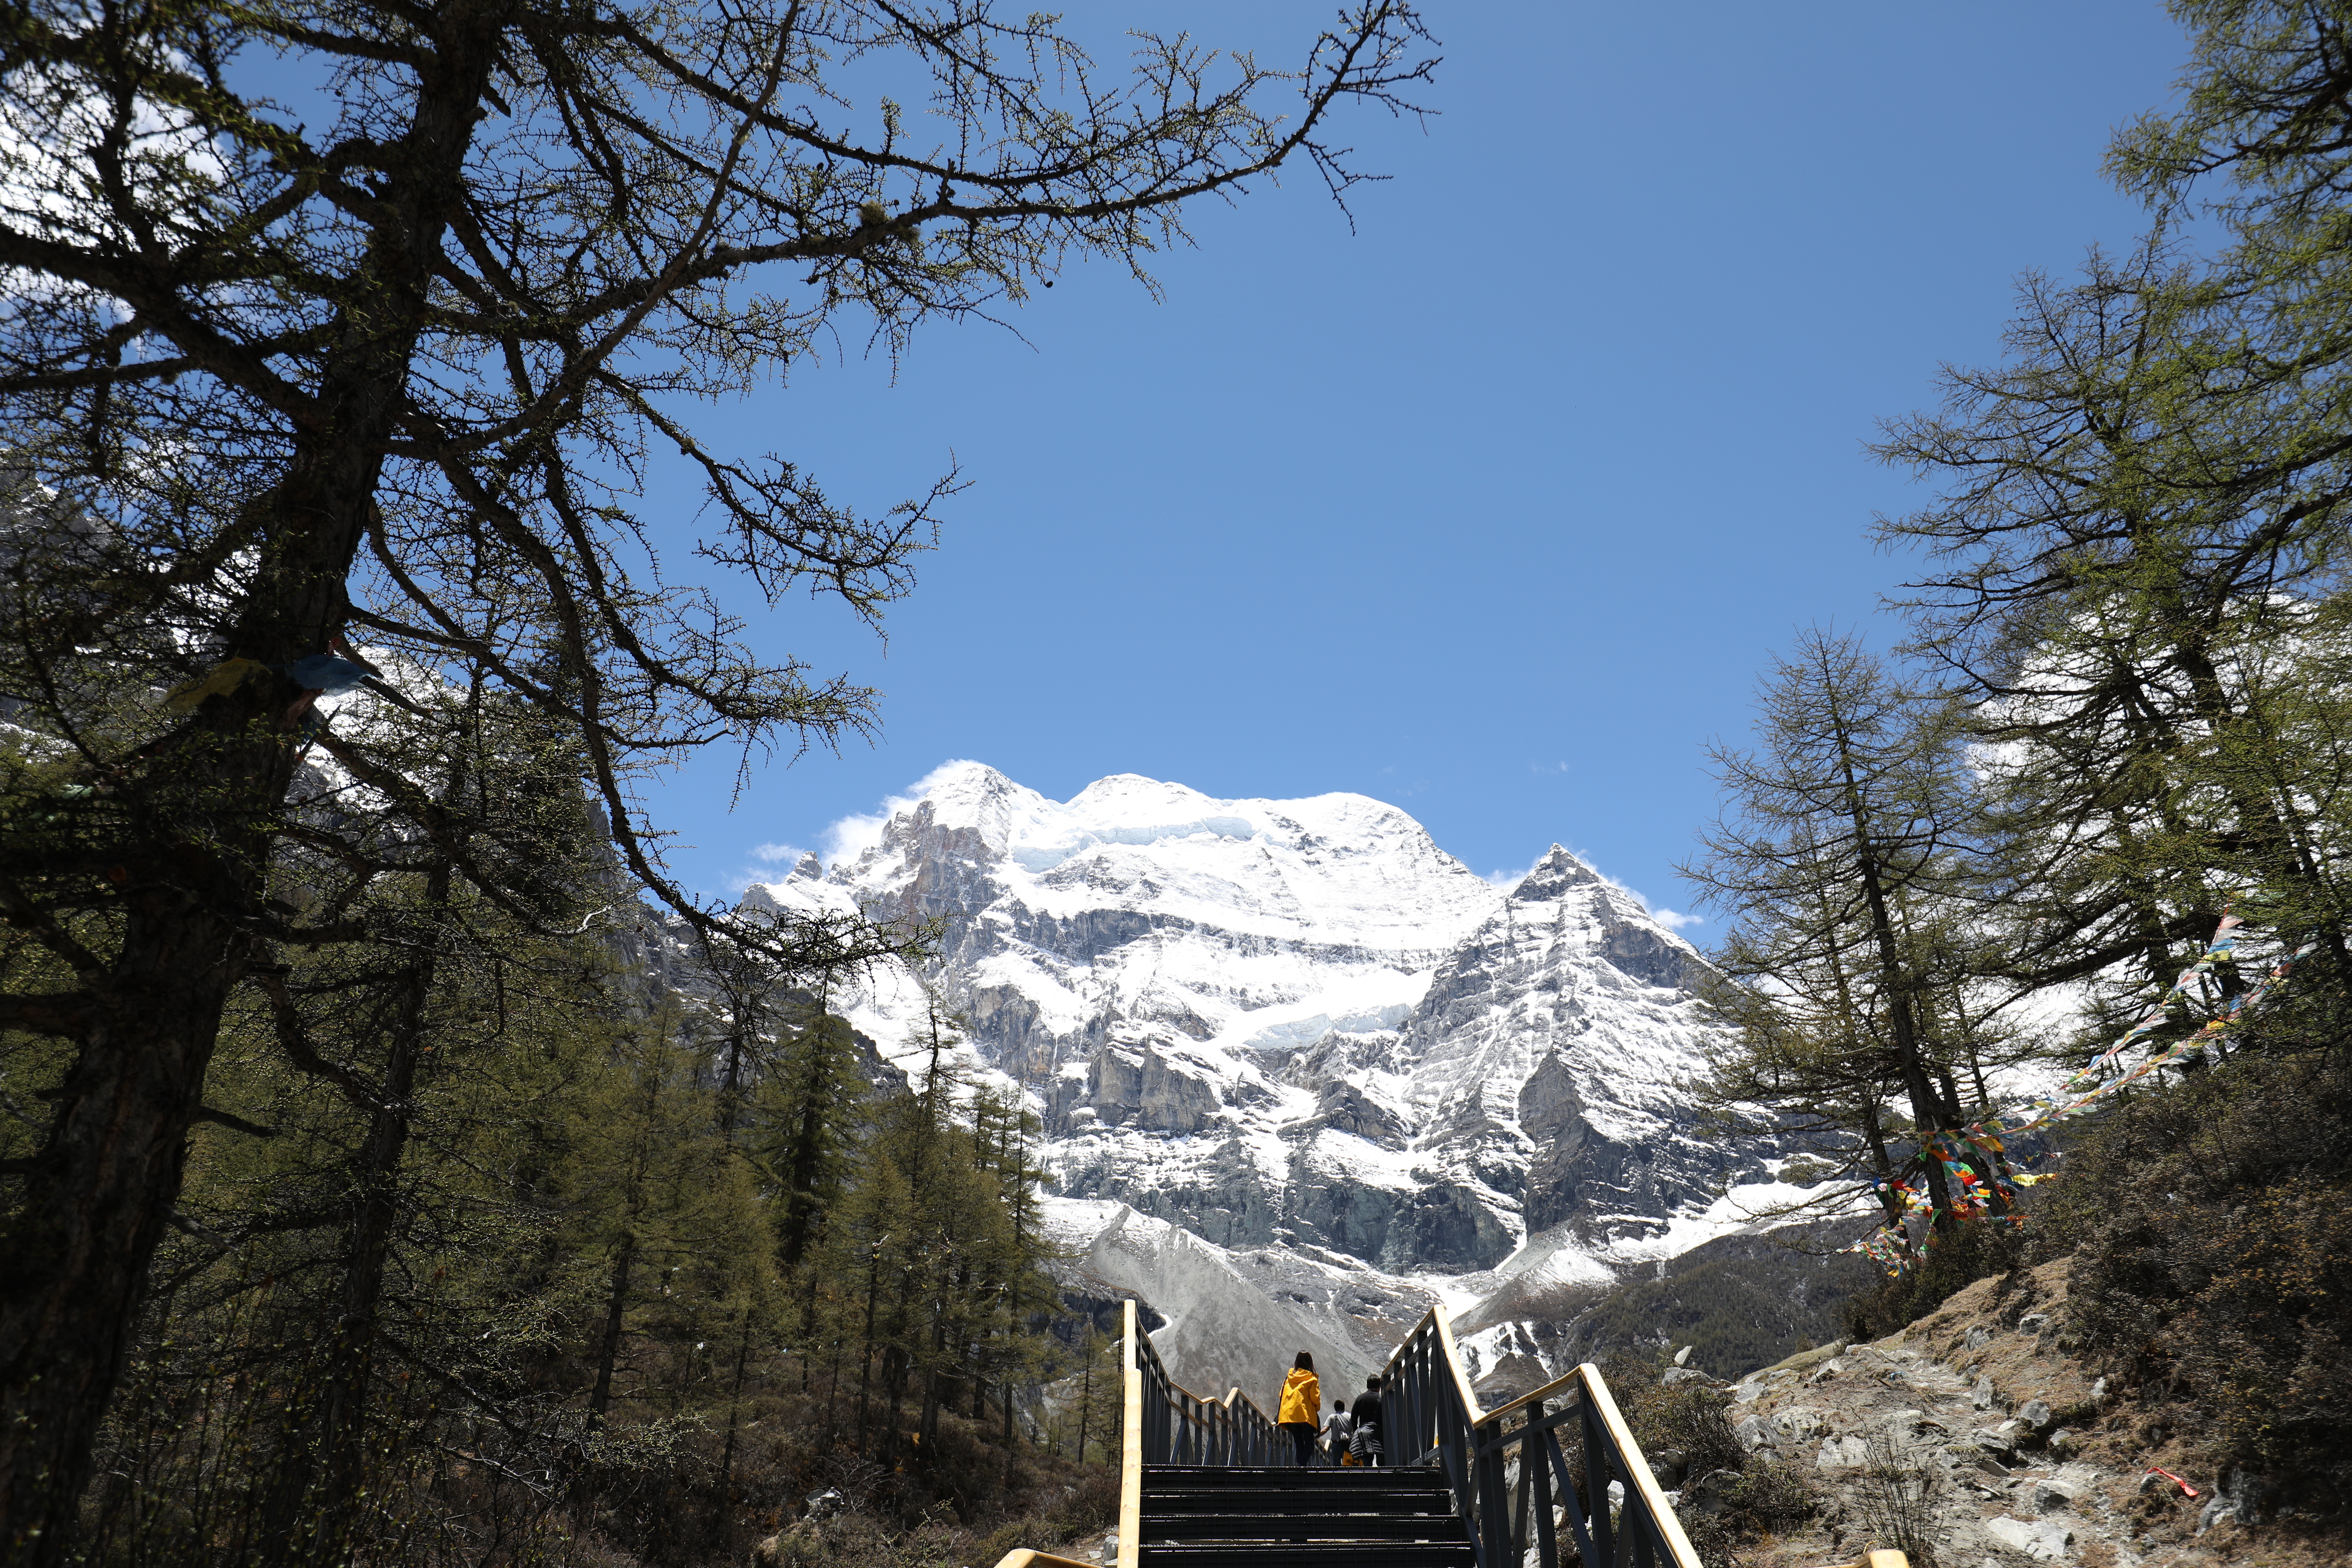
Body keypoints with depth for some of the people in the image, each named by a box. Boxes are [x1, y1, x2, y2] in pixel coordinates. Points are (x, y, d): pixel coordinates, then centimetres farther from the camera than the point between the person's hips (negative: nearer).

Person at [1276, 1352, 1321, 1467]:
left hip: (1289, 1415, 4)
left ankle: (1300, 1465, 5)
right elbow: (1315, 1398, -6)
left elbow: (1282, 1395, 13)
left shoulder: (1289, 1378, 13)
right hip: (1306, 1416, -4)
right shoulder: (1311, 1380, -1)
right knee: (1309, 1445, -2)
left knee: (1299, 1445, 14)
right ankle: (1302, 1465, -25)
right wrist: (1317, 1408, 14)